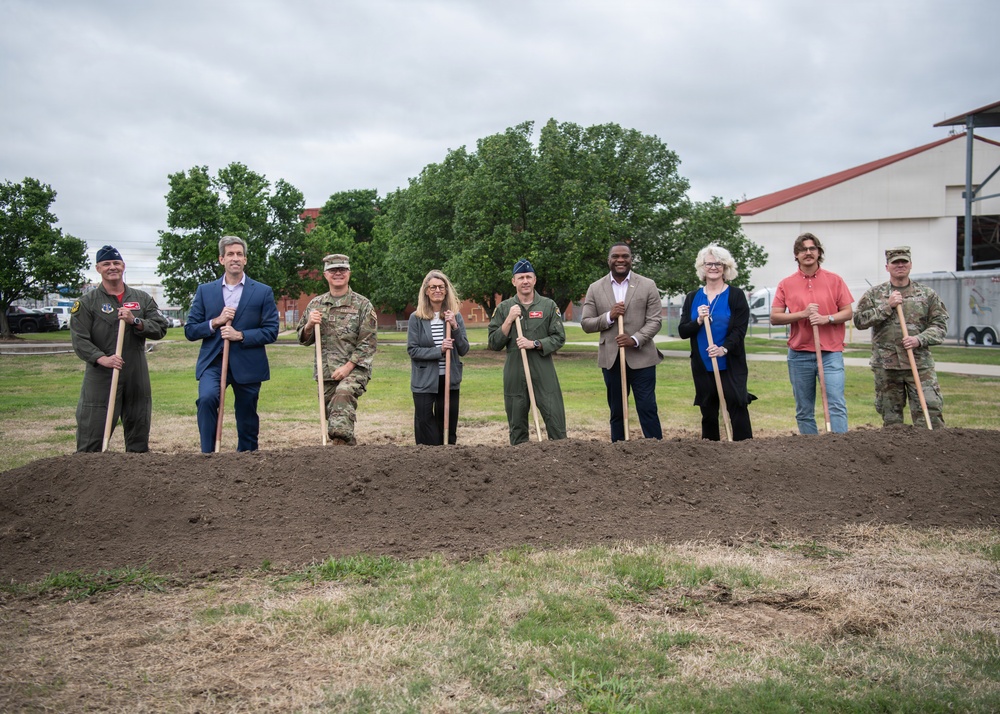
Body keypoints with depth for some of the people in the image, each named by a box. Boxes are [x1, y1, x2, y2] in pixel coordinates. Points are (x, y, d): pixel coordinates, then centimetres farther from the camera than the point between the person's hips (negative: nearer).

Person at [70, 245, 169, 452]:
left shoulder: (142, 299, 12)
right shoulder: (87, 302, 3)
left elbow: (160, 329, 4)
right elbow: (79, 339, -6)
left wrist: (136, 322, -13)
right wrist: (101, 358, -22)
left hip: (137, 378, 3)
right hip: (100, 378, -3)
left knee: (139, 438, 11)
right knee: (91, 440, -4)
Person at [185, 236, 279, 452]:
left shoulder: (263, 292, 4)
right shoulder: (205, 291, 9)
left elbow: (271, 332, -1)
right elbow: (190, 330, 7)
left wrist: (241, 335, -14)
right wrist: (216, 322, -11)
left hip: (247, 365, 0)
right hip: (212, 362, 0)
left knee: (247, 422, 8)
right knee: (207, 398, -28)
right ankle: (207, 453, -20)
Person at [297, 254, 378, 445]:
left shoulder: (362, 304, -1)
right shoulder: (315, 304, 11)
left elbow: (369, 341, -5)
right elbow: (304, 339, 15)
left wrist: (348, 367, -14)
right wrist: (309, 325, -8)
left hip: (355, 368, -5)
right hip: (326, 372, 5)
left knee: (344, 393, -33)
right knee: (332, 415, 7)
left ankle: (340, 438, -40)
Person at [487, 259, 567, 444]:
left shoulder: (549, 306, 5)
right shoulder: (503, 308, 7)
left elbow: (559, 338, 2)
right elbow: (494, 344, 4)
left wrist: (535, 344, -11)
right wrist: (509, 320, -7)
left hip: (543, 373, -1)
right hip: (514, 375, 1)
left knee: (556, 421, -2)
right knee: (517, 427, 8)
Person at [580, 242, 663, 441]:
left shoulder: (648, 285, 1)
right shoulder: (595, 288, 5)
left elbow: (655, 320, -2)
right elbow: (585, 323, 4)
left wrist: (635, 339, -18)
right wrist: (609, 316, -14)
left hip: (641, 357, -2)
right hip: (611, 359, 2)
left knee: (647, 408, -2)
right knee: (617, 411, 11)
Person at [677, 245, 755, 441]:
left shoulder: (736, 296, 0)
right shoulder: (692, 298, 10)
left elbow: (740, 330, -8)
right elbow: (682, 331, 4)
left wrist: (724, 349, -25)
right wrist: (698, 321, -16)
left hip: (730, 365, -3)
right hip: (702, 366, 4)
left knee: (737, 410, -7)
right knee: (708, 414, 11)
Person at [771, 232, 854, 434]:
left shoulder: (835, 280, 6)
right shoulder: (786, 284, 5)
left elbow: (847, 312, 4)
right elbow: (774, 317, 0)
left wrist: (827, 318, -14)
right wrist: (802, 314, -13)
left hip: (831, 352, -1)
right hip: (799, 354, 1)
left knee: (837, 405, -10)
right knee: (804, 410, 6)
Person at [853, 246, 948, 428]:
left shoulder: (927, 294, 8)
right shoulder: (874, 294, 7)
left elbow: (940, 325, 4)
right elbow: (859, 320, -4)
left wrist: (920, 339, -13)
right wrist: (887, 306, -11)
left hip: (920, 364, 0)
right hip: (885, 365, 1)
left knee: (931, 412, -7)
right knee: (891, 418, 8)